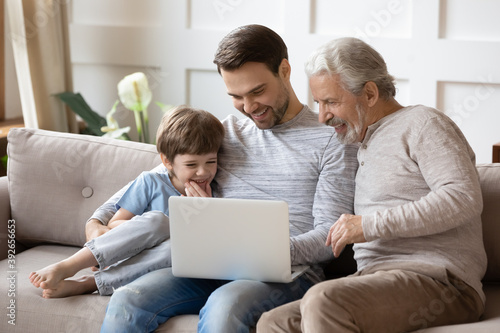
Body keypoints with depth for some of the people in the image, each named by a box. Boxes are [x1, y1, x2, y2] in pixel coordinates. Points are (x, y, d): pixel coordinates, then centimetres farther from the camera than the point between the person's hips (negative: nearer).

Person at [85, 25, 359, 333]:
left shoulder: (331, 140, 4)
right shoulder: (225, 134, 20)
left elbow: (330, 236, -3)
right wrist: (98, 221, 8)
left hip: (288, 274, -4)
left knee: (224, 306, -38)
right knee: (127, 301, -23)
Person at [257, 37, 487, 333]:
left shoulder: (422, 123, 2)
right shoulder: (367, 147, 29)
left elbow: (464, 198, -14)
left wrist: (372, 225, -14)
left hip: (439, 280, -8)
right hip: (379, 280, 8)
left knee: (324, 301, -34)